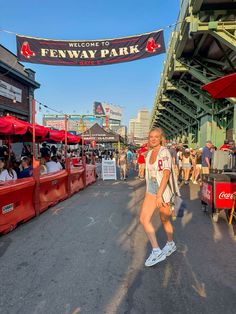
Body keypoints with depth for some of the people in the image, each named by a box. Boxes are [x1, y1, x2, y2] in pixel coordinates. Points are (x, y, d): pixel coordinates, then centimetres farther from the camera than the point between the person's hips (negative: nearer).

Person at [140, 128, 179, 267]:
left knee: (164, 219, 11)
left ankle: (171, 244, 36)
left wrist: (159, 195, -27)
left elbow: (166, 174, -23)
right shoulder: (150, 153, 9)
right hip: (151, 190, 7)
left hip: (163, 191, -7)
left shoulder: (164, 152, -15)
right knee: (144, 219, -1)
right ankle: (156, 251, 11)